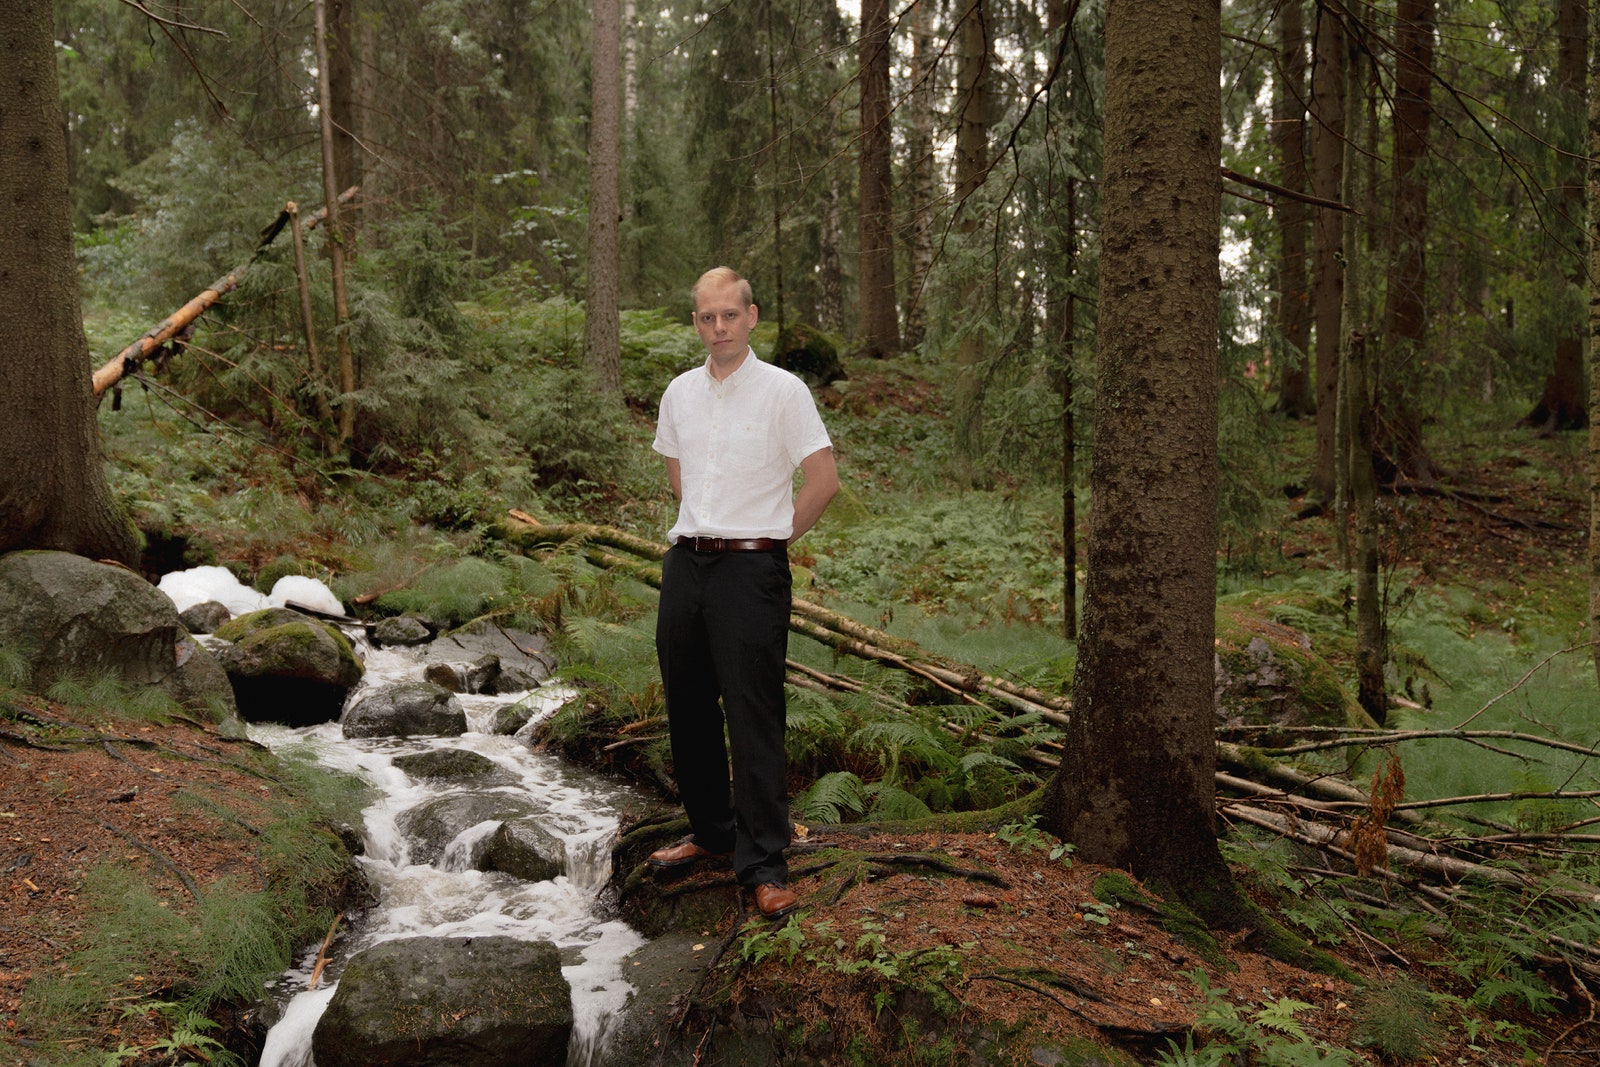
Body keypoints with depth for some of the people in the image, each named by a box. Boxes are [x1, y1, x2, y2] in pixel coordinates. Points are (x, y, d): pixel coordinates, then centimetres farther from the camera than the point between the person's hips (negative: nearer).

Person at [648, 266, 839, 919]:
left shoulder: (783, 390, -6)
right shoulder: (679, 394, 10)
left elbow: (824, 479, -7)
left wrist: (769, 539, -1)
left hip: (750, 570, -6)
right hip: (685, 564, 6)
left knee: (754, 716, -7)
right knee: (687, 706, 12)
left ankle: (763, 864, -1)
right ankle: (711, 832, 28)